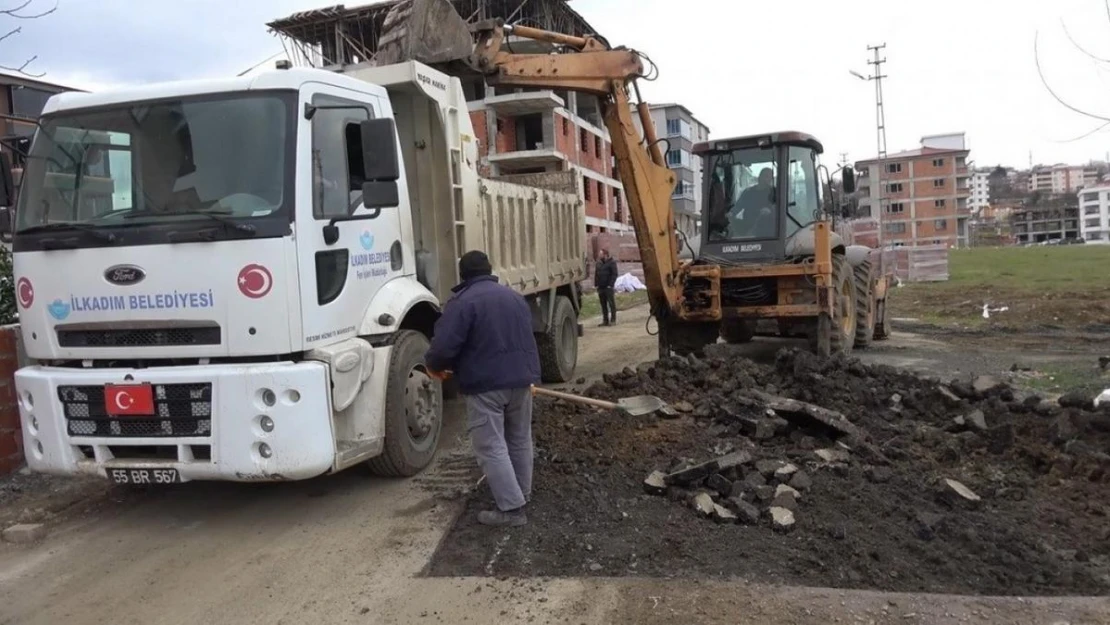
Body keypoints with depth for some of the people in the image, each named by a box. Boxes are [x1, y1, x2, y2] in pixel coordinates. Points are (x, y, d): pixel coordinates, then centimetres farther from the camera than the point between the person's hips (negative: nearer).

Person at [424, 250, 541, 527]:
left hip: (486, 383, -7)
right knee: (519, 439, 20)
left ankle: (512, 508, -3)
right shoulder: (514, 297, 15)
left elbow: (443, 347, -16)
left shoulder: (462, 301, -9)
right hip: (522, 377, 7)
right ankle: (523, 494, 31)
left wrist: (433, 365, 4)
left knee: (491, 446, -1)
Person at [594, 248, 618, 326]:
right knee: (603, 304, 9)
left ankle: (613, 320, 3)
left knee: (611, 303, -2)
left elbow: (614, 274, -9)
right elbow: (596, 274, 15)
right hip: (601, 287, 6)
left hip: (608, 287, -6)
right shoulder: (599, 262, 13)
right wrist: (596, 284, 6)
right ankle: (605, 320, 14)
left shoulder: (612, 262, -4)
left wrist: (610, 285, -16)